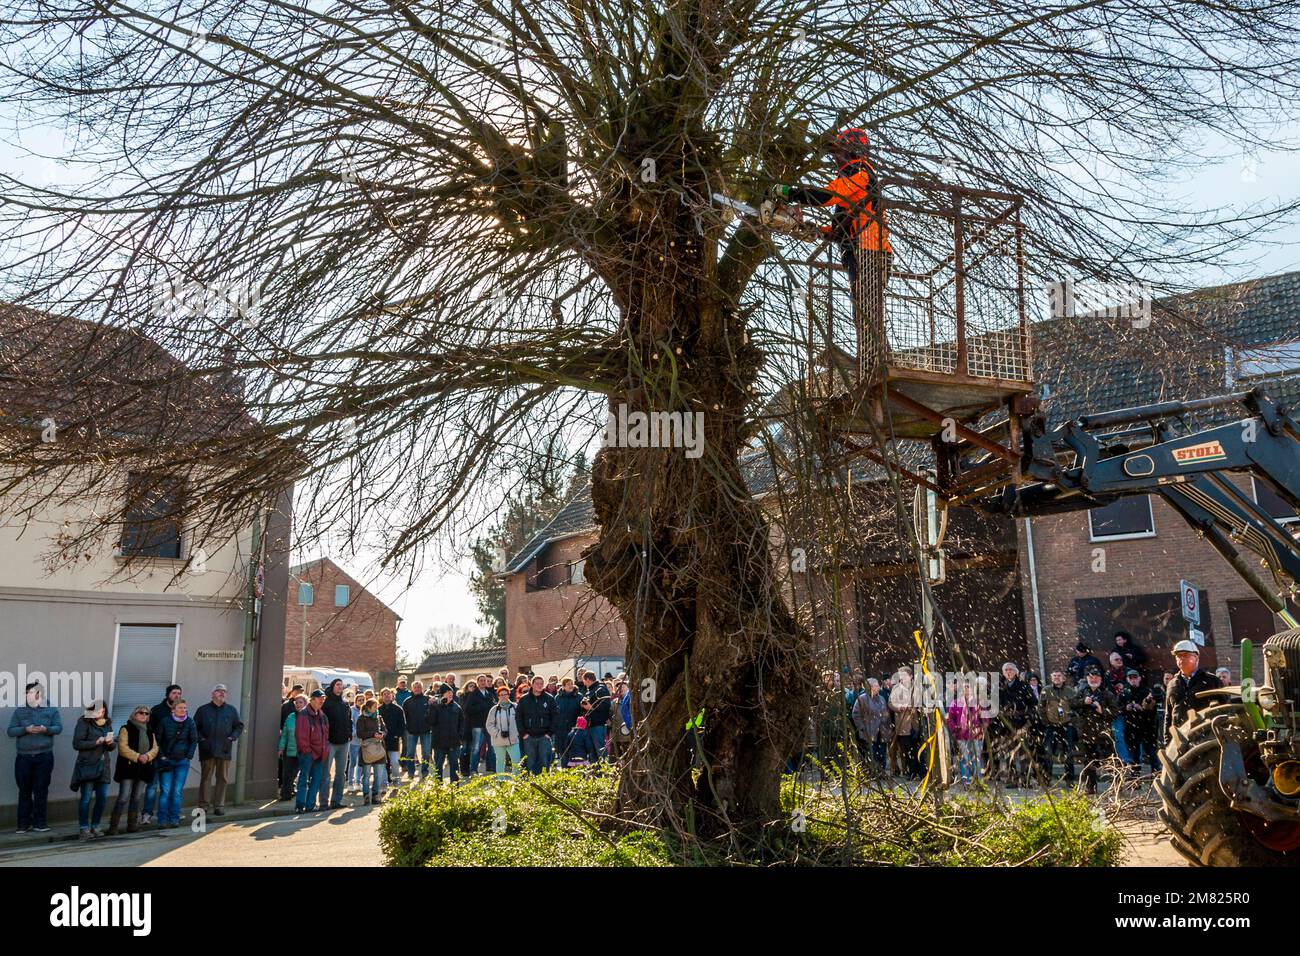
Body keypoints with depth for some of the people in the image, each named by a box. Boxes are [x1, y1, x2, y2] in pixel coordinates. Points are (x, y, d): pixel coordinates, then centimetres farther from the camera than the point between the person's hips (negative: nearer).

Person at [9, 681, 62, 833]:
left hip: (44, 756, -1)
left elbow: (59, 728, -1)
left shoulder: (52, 710, 5)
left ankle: (40, 822, 7)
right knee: (24, 790, 5)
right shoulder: (19, 711, 6)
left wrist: (46, 729, -20)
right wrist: (26, 729, -17)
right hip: (24, 757, 1)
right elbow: (11, 731, 0)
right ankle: (24, 823, 12)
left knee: (41, 789, 1)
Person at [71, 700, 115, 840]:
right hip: (87, 764, -5)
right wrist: (96, 742, -19)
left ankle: (94, 827, 18)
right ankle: (83, 829, 4)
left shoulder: (108, 724, 13)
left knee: (103, 797, 4)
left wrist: (111, 743, -6)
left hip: (103, 766, 6)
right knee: (86, 797, -5)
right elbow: (76, 744, -11)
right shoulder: (84, 723, -4)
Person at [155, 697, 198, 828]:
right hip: (166, 760, -1)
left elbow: (194, 741, 5)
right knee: (165, 791, -5)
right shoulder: (165, 722, -2)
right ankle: (163, 820, 0)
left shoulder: (190, 722, 0)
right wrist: (162, 756, -5)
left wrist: (189, 757, -2)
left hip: (182, 761, 1)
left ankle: (174, 819, 9)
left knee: (177, 792, 2)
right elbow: (158, 740, 3)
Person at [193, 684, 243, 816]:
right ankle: (203, 805, 10)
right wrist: (201, 739, -5)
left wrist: (232, 738, 1)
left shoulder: (231, 710, 10)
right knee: (205, 779, 1)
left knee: (222, 779, 3)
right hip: (207, 750, -2)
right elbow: (194, 727, 7)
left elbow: (239, 726, 15)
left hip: (224, 750, 2)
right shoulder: (203, 710, 5)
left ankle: (219, 806, 10)